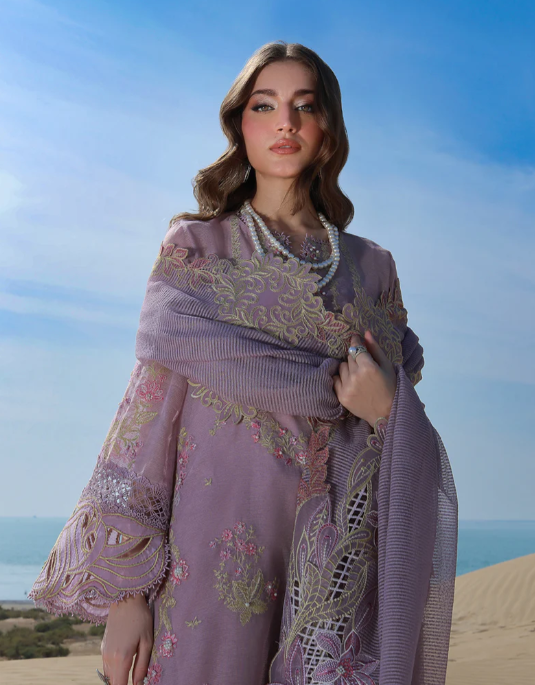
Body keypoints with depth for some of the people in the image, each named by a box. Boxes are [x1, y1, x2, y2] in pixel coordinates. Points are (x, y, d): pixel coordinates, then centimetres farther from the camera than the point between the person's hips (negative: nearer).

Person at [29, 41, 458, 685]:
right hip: (217, 552, -2)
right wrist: (124, 586, -10)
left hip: (336, 557, 2)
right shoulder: (195, 248, 5)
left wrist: (387, 409, -10)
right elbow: (150, 407, -3)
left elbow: (412, 431, 14)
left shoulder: (371, 266, 11)